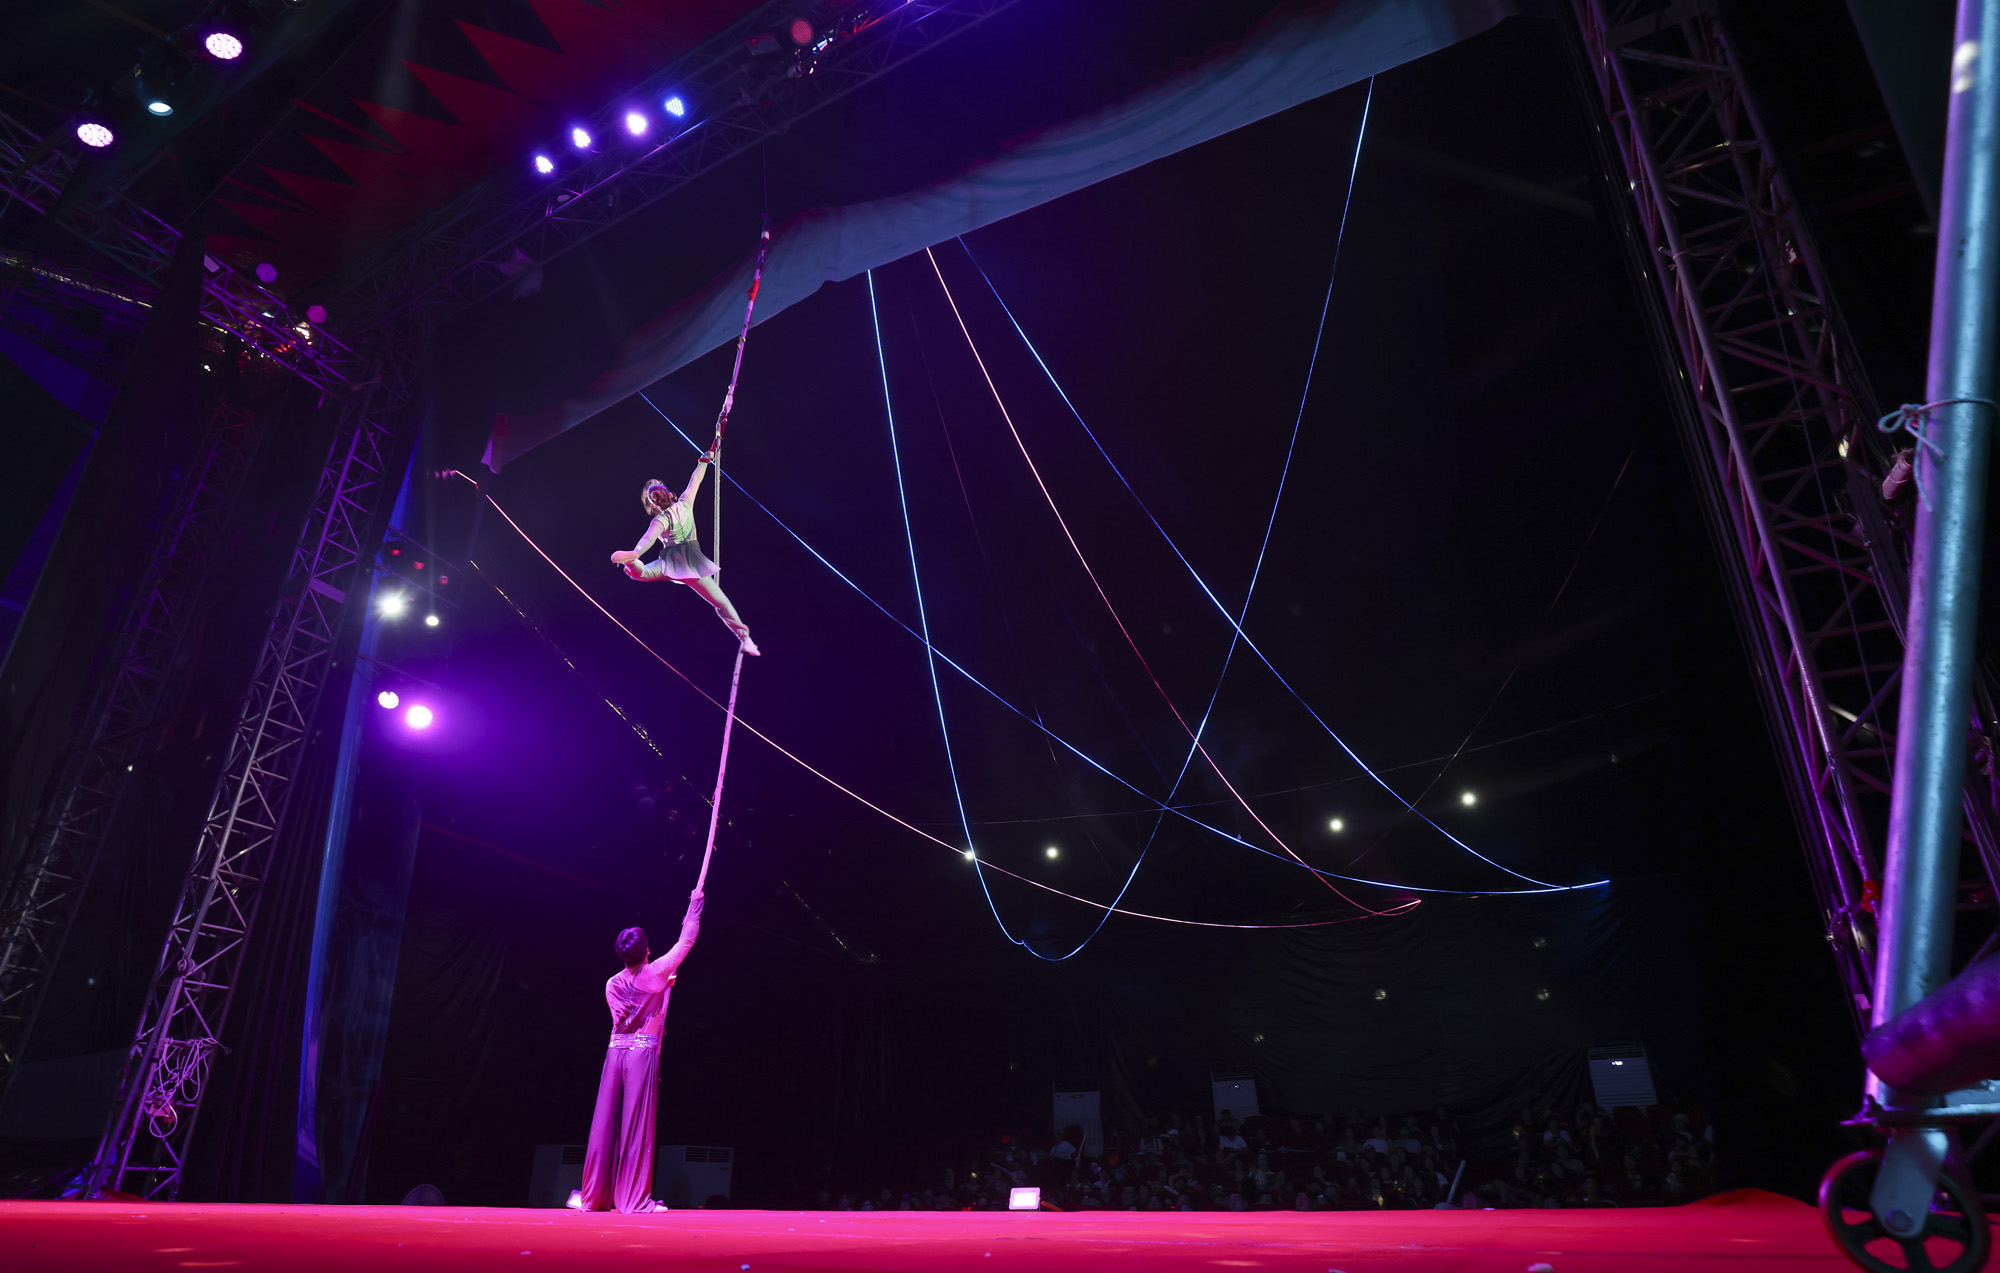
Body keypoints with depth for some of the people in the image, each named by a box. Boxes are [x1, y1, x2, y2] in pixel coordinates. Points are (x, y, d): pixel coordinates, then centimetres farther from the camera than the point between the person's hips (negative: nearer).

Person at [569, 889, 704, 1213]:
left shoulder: (612, 984, 9)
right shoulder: (656, 973, -3)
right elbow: (686, 941, 4)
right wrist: (695, 906, 17)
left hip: (615, 1052, 4)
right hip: (643, 1052, -4)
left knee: (605, 1123, 7)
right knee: (637, 1125, -2)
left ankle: (593, 1196, 14)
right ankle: (634, 1198, 0)